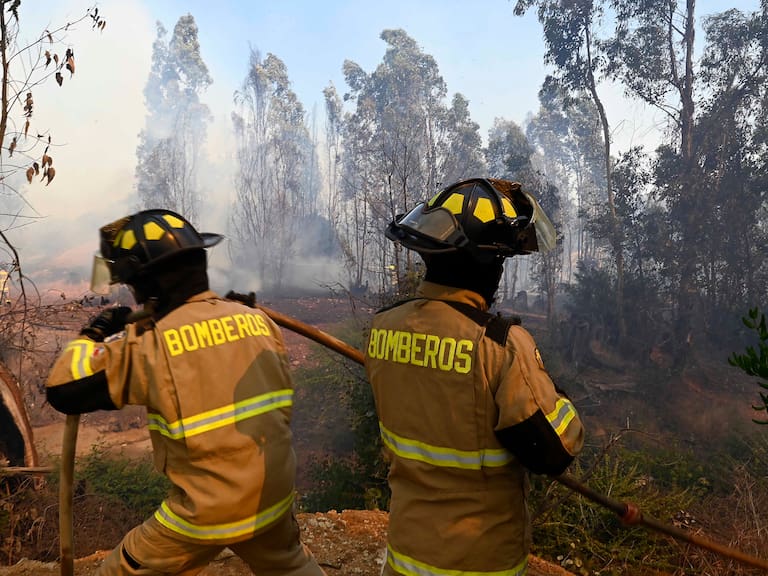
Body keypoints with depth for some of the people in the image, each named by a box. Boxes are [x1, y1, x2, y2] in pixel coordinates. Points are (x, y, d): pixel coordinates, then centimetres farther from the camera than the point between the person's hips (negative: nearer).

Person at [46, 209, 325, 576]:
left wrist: (94, 335, 7)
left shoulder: (152, 346, -16)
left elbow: (63, 390, -8)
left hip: (209, 511, -4)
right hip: (275, 496, 5)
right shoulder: (258, 320, -3)